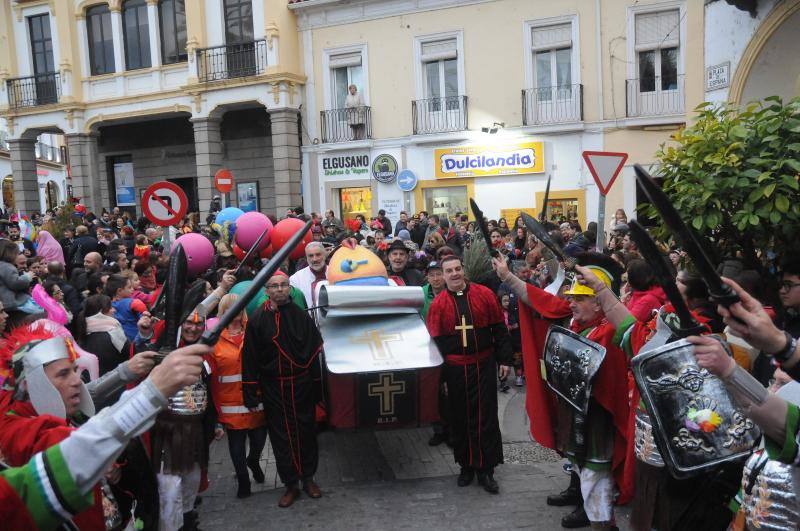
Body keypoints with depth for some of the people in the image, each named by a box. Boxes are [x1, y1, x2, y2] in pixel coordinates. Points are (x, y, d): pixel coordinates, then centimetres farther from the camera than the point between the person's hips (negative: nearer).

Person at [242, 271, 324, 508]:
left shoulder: (301, 316, -1)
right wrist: (251, 395, -6)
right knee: (282, 436, 7)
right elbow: (250, 359, -4)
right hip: (273, 388, -1)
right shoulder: (258, 319, -4)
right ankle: (291, 485, 21)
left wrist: (313, 378, -6)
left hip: (302, 384, 1)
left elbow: (315, 349, 1)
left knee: (306, 432, 10)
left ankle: (308, 478, 29)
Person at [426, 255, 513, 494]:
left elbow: (499, 329, 2)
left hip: (483, 366, 0)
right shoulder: (438, 304, -1)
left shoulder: (485, 295, -2)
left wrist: (504, 360, 0)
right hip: (455, 369, 1)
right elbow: (435, 340, 1)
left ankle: (486, 469, 15)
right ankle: (466, 466, 26)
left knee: (486, 418, 3)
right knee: (460, 418, 9)